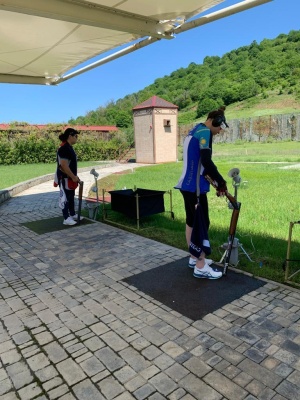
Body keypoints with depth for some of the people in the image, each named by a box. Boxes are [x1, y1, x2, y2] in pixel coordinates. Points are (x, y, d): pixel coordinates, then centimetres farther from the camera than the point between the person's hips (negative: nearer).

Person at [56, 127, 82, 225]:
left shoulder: (69, 147, 11)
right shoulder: (64, 148, -20)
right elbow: (63, 165, -26)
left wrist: (75, 176, 18)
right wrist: (73, 177, -22)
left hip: (70, 177, 10)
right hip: (65, 178, -10)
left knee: (71, 196, 19)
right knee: (66, 197, -1)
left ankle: (73, 214, 32)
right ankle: (66, 219, 7)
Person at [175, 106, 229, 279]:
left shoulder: (194, 131, 19)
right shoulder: (204, 132, -12)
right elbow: (206, 161, -22)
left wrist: (215, 180, 13)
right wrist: (221, 181, -13)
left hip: (187, 184, 10)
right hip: (195, 186, -10)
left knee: (191, 221, 15)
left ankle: (194, 258, 27)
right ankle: (201, 267, 2)